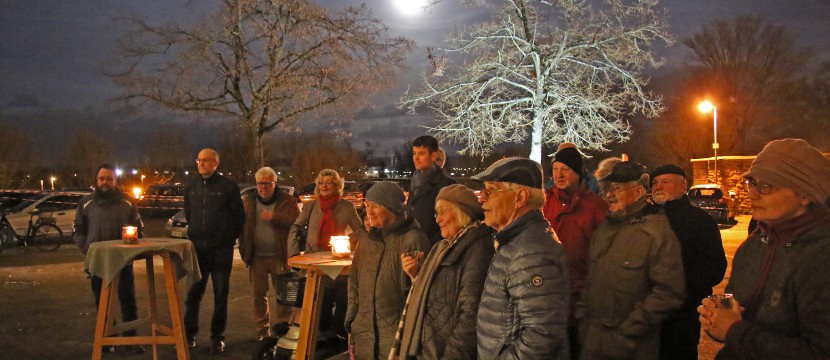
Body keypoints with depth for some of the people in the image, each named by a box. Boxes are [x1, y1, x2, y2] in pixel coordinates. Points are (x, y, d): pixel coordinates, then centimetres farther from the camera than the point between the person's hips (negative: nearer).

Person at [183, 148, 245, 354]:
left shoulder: (228, 187, -4)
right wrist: (196, 234, 15)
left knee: (221, 294, 4)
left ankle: (217, 337, 13)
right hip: (197, 248, 3)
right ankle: (189, 334, 19)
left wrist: (228, 239, 1)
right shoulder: (190, 187, 8)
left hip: (221, 250, -3)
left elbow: (239, 217, 0)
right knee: (193, 293, 7)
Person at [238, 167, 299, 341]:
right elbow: (240, 225, 8)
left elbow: (297, 222, -9)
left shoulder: (287, 201, 2)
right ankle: (262, 328, 18)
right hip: (256, 256, 2)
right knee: (258, 294, 8)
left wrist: (275, 217, -19)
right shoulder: (247, 201, 9)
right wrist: (243, 249, -2)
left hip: (280, 256, -2)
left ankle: (282, 327, 12)